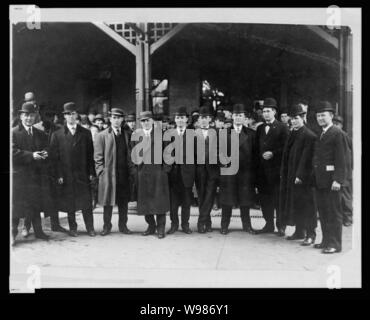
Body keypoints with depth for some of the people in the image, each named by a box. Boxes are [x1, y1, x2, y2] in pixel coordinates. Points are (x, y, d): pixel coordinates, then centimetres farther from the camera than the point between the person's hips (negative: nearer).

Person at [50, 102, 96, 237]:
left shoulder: (86, 133, 7)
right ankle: (72, 228, 19)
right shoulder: (57, 135, 5)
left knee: (87, 202, 1)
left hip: (83, 174, 0)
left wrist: (91, 172, -1)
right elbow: (55, 157, 1)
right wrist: (59, 175, -7)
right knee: (70, 204, 6)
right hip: (66, 176, 0)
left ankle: (90, 227, 12)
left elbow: (90, 154, 6)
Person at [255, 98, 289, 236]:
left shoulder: (282, 128, -1)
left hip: (276, 168, -5)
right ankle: (269, 225, 18)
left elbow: (286, 147, -6)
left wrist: (273, 153, -16)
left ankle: (281, 227, 6)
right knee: (264, 198, 8)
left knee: (278, 198, -3)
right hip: (262, 169, 6)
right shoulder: (260, 128, 16)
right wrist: (261, 156, 5)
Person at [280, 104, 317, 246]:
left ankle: (310, 234, 7)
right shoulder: (292, 134, 13)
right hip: (291, 176, 8)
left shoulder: (309, 136, -13)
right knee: (295, 204, 13)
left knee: (306, 205, -2)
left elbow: (306, 158, -17)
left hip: (303, 177, -8)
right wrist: (284, 174, 11)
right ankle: (299, 231, 25)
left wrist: (300, 175, -19)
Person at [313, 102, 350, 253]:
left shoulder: (338, 134, -9)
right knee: (323, 211, 14)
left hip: (331, 180, -8)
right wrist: (315, 176, 12)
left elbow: (343, 159, -14)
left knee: (334, 212, -2)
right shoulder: (319, 135, 18)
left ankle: (335, 244, 5)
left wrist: (338, 179, -20)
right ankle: (326, 241, 24)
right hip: (320, 180, 8)